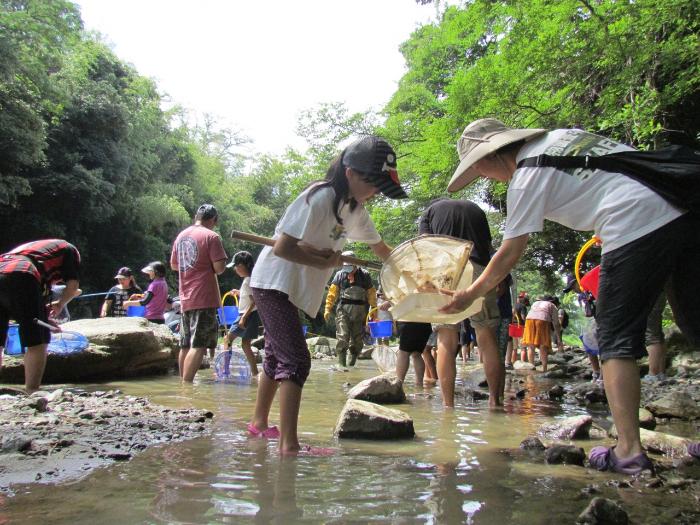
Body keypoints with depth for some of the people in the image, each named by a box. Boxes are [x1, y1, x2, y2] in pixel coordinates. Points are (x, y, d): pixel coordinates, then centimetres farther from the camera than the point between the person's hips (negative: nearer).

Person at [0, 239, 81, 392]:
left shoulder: (31, 247, 43)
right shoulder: (69, 249, 26)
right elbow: (73, 286, 12)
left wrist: (44, 317, 40)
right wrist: (60, 304, 29)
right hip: (22, 278, -6)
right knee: (37, 342, 0)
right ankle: (32, 393, -4)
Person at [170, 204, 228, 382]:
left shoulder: (181, 236, 13)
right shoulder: (211, 236, -8)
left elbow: (174, 265, 21)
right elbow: (219, 267, -14)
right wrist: (209, 267, 7)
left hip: (185, 298, 8)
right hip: (204, 299, -7)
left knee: (185, 344, 15)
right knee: (199, 345, -10)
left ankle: (183, 383, 23)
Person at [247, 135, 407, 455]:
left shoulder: (355, 209, 4)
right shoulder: (320, 198, -23)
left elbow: (379, 247, 18)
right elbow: (282, 248, -27)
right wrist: (325, 262, -18)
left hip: (293, 288, 10)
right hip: (274, 283, -10)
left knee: (277, 357, 20)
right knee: (296, 361, -15)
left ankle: (259, 423, 37)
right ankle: (289, 445, -13)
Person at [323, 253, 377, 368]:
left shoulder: (364, 275, 3)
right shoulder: (340, 274, 2)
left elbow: (371, 293, 7)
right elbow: (332, 292, 3)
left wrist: (374, 309, 6)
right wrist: (328, 308, -3)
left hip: (360, 311, 1)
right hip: (344, 309, -1)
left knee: (357, 339, 8)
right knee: (342, 337, -13)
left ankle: (351, 364, 23)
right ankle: (341, 363, -11)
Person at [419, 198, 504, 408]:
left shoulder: (430, 211, 22)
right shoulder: (475, 209, 30)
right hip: (479, 272, 2)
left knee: (446, 342, 0)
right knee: (488, 339, 4)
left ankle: (448, 405, -3)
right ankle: (496, 401, 3)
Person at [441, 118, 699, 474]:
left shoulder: (526, 176, -2)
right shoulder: (561, 136, 21)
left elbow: (509, 254, 2)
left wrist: (470, 294, 14)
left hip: (637, 227, -8)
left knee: (616, 339, 0)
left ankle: (629, 449, -4)